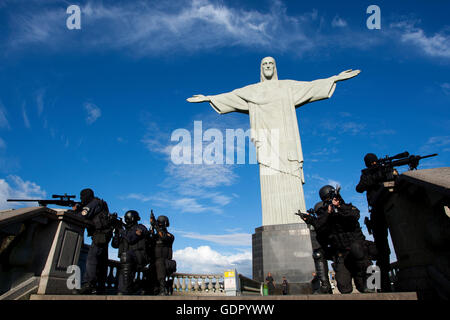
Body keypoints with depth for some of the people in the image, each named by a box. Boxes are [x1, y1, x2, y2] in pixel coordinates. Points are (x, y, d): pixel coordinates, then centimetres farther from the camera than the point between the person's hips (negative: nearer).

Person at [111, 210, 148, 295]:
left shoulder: (140, 228, 3)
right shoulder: (126, 231, 25)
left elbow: (130, 239, -14)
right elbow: (115, 245, 18)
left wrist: (121, 229, -4)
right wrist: (117, 233, 4)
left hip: (139, 257, -8)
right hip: (129, 260, 8)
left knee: (126, 255, -35)